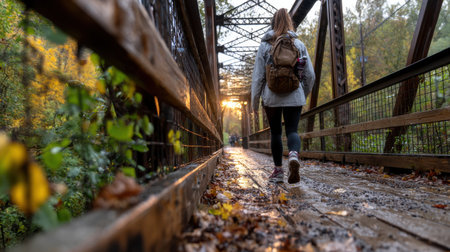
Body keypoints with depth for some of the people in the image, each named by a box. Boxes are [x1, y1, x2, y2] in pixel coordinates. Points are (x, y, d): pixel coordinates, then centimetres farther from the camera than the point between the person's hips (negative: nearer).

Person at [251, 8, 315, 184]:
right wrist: (304, 95, 20)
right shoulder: (299, 44, 6)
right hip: (294, 96, 1)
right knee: (292, 130, 5)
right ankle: (294, 155, -26)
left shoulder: (265, 45, 1)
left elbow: (258, 76, -3)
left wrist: (254, 101, 4)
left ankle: (278, 170, 17)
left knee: (275, 132, 11)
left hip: (272, 96, -1)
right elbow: (310, 74, 5)